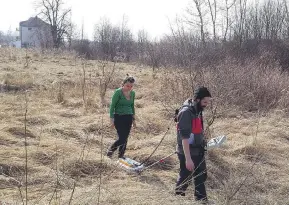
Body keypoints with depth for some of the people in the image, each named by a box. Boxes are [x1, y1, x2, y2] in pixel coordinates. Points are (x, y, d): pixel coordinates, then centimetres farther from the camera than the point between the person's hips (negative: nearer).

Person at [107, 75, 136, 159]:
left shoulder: (132, 93, 8)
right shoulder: (118, 92, -11)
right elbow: (112, 106, -9)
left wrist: (133, 118, 19)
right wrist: (112, 119, -14)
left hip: (128, 118, 6)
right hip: (119, 117, -6)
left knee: (125, 138, 6)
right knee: (121, 138, -11)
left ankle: (121, 156, 19)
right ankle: (110, 151, 9)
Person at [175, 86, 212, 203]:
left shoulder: (197, 110, 5)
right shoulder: (186, 112, -23)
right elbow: (184, 137, -26)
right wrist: (188, 158, -28)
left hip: (198, 151, 9)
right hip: (187, 153, -9)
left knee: (201, 177, 17)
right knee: (185, 178, 4)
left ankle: (202, 200, 29)